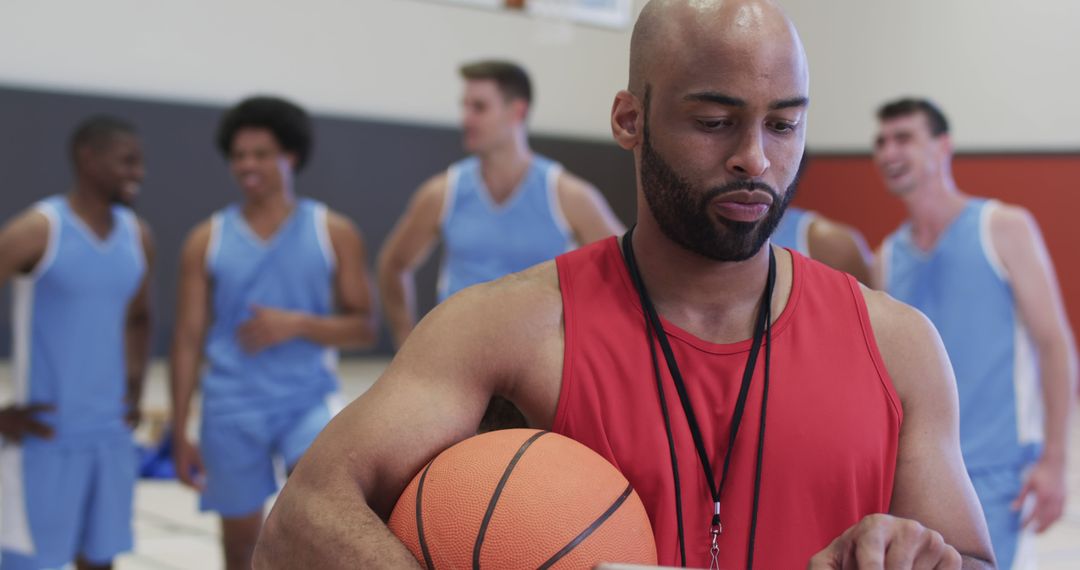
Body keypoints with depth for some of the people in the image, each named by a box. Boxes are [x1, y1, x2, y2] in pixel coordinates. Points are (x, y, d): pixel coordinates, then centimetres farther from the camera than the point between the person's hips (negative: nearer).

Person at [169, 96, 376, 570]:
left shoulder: (334, 233, 0)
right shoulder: (207, 241, 2)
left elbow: (364, 328, 0)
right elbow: (188, 340, 4)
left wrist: (297, 324, -18)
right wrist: (179, 433, 0)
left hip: (309, 398, -2)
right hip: (231, 407, 2)